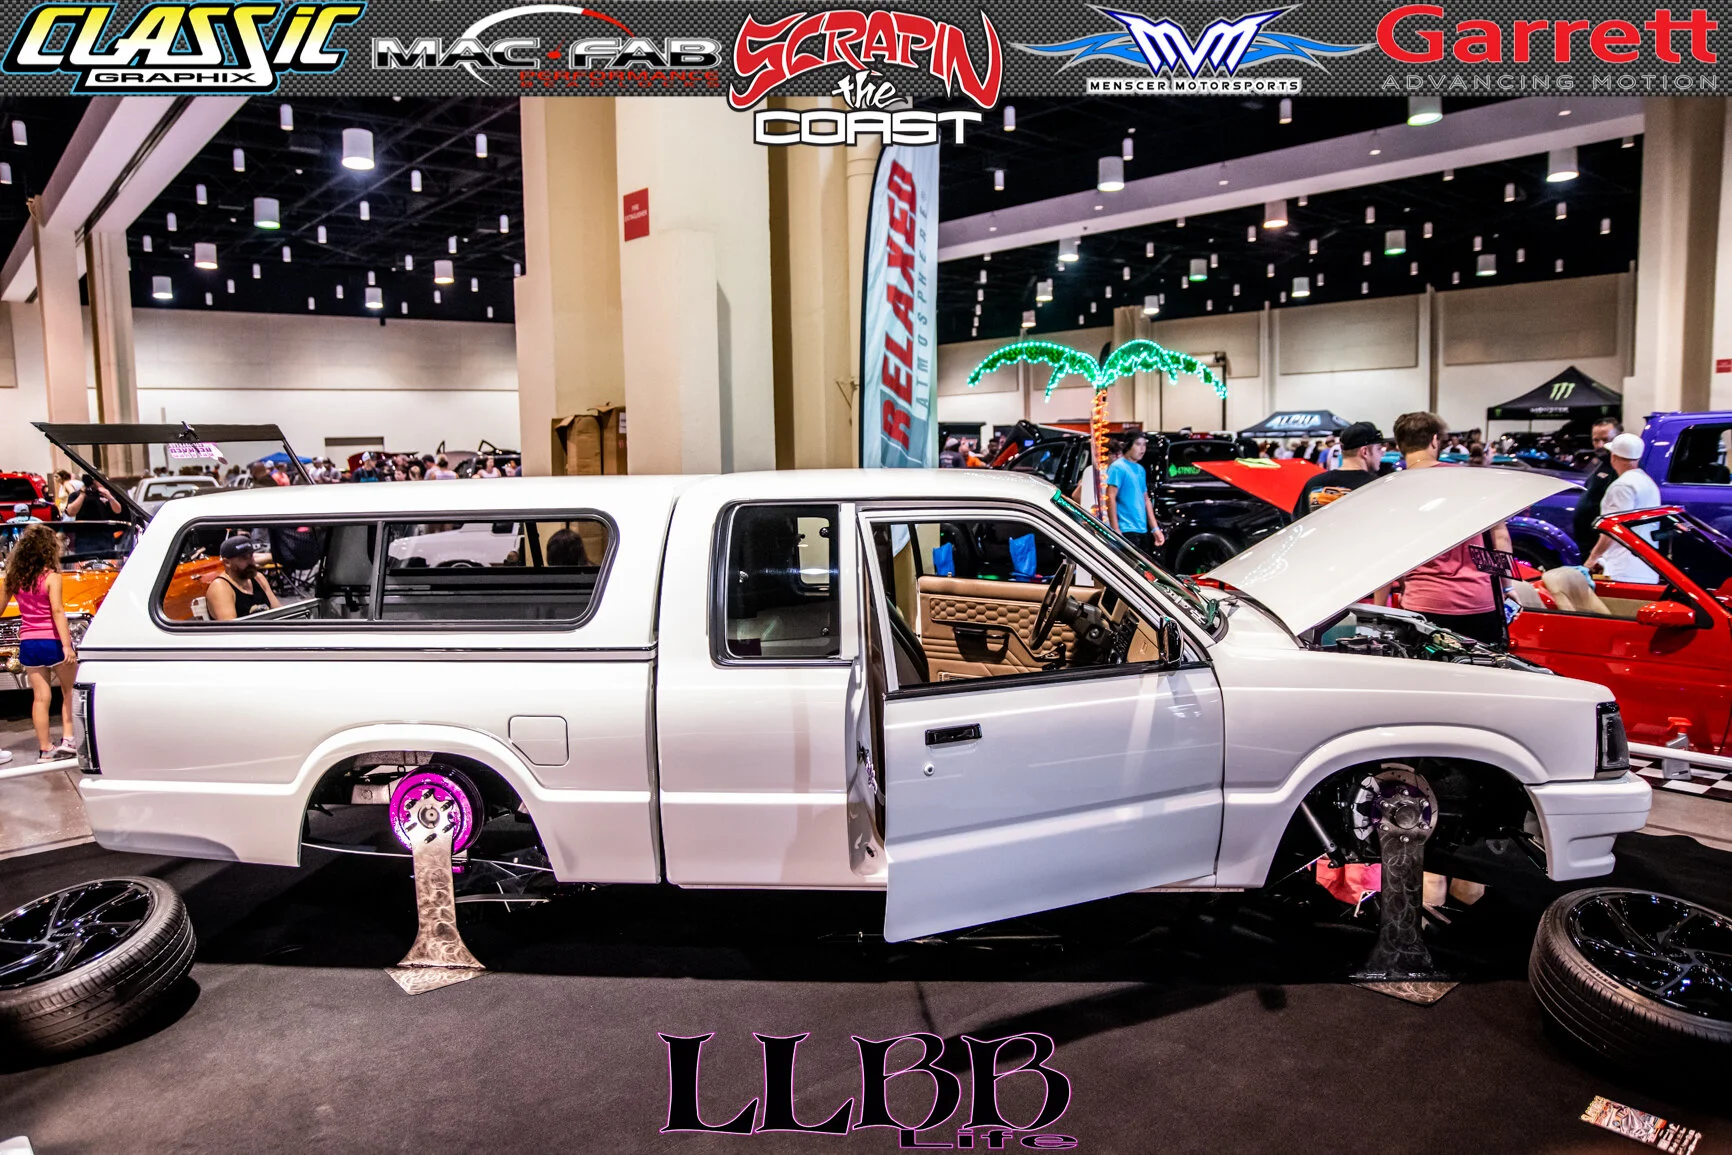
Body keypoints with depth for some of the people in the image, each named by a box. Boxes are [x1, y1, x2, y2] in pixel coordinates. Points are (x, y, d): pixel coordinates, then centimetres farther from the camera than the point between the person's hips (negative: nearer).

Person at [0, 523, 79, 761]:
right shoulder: (51, 577, -12)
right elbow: (57, 611, -18)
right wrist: (67, 645, -21)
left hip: (28, 643, 5)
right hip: (53, 642, -5)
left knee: (41, 697, 9)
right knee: (70, 691, 12)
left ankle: (45, 749, 13)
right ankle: (67, 739, 5)